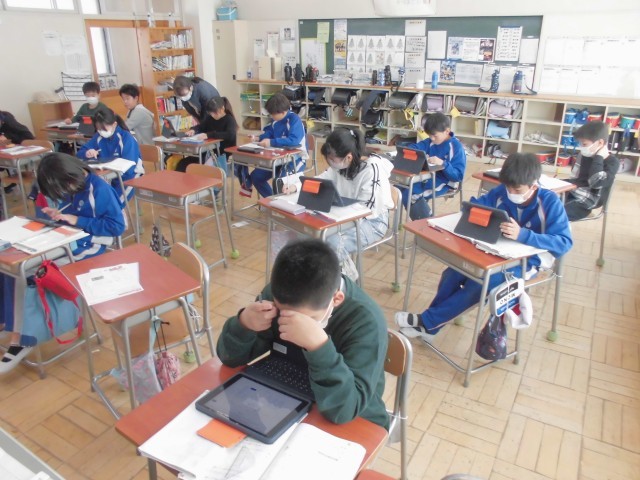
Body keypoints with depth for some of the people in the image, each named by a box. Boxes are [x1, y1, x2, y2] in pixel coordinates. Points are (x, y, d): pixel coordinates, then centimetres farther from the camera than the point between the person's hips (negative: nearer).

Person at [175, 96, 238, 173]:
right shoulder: (210, 118, 10)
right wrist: (193, 130, -5)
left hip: (224, 155, -7)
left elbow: (230, 135, -29)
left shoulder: (230, 120, -10)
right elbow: (201, 127, 21)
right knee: (183, 164, -8)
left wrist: (209, 135, -36)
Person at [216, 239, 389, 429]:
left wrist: (318, 344, -44)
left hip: (353, 426, -2)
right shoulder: (278, 295, -14)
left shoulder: (365, 321, -26)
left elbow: (343, 410, -31)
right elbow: (231, 357, -8)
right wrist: (243, 324, -28)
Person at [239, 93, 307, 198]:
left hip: (296, 158, -8)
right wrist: (258, 138, -2)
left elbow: (294, 140, -35)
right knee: (255, 177, 4)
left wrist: (271, 142, -34)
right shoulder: (276, 120, 2)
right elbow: (269, 133, 19)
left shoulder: (294, 120, -21)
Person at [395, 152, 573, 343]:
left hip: (526, 260, -4)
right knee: (453, 273, -18)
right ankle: (427, 327, -6)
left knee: (482, 282, -29)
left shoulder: (550, 203, -19)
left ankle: (426, 321, -17)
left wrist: (523, 234, -41)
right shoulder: (501, 192, -8)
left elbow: (564, 243, -26)